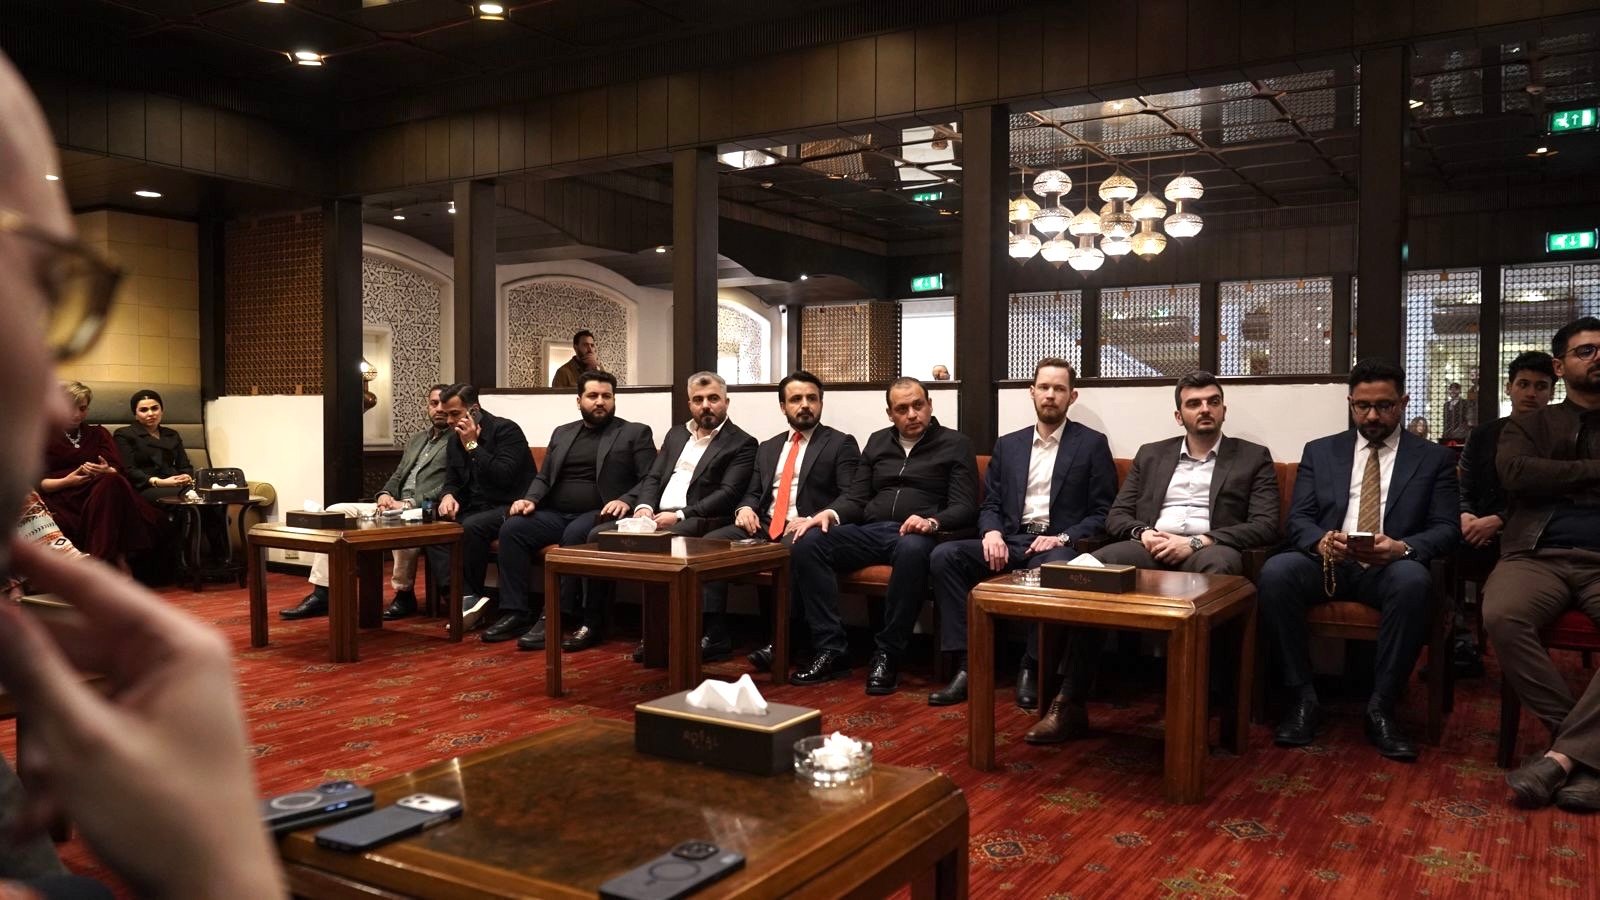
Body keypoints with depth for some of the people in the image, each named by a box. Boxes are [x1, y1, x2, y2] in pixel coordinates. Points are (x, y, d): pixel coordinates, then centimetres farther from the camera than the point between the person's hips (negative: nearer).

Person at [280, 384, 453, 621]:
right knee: (335, 512, -5)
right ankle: (321, 595, -9)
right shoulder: (416, 439, 25)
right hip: (395, 505, 8)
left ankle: (404, 594, -18)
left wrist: (409, 503, -19)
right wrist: (385, 494, 1)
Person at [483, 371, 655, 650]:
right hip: (555, 514, 5)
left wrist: (627, 501, -22)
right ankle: (517, 613, -17)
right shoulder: (562, 433, 21)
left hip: (599, 515, -5)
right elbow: (543, 477, 20)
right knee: (511, 529, -20)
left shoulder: (636, 433, 6)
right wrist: (530, 499, -2)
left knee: (575, 535, -36)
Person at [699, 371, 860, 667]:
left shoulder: (841, 444, 6)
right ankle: (715, 635, -17)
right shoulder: (767, 447, 23)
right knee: (710, 543, -19)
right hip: (763, 527, 5)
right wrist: (745, 508, -2)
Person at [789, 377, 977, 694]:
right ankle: (830, 649, -22)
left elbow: (965, 508, -1)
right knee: (807, 544, -23)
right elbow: (856, 498, 17)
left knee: (912, 550, -41)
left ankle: (887, 654, -29)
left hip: (916, 535, -4)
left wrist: (932, 522, -23)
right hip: (869, 532, 4)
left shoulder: (955, 444, 8)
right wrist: (831, 513, -7)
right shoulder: (877, 442, 21)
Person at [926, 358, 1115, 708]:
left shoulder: (1092, 444, 6)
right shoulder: (1007, 445, 17)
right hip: (1010, 541, 4)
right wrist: (992, 532, -9)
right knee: (944, 555, -21)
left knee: (1052, 568, -40)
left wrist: (1064, 538, -16)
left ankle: (1032, 667, -22)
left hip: (1060, 543, -4)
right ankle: (968, 664, -23)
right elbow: (990, 504, 14)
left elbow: (1103, 513, 1)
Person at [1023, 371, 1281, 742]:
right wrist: (1142, 533, -7)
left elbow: (1266, 526, 1)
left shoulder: (1254, 458, 14)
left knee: (1220, 564, -41)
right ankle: (1071, 703, -28)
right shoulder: (1151, 455, 23)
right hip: (1150, 547, 2)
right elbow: (1116, 515, 18)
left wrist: (1197, 541, -13)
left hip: (1207, 549, -2)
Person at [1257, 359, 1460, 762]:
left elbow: (1447, 529, 3)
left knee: (1413, 580, -37)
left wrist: (1402, 547, -20)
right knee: (1274, 572, -31)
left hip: (1391, 568, -1)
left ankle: (1380, 708, -23)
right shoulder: (1319, 451, 15)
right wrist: (1321, 541, -18)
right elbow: (1298, 519, 7)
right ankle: (1303, 698, -19)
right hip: (1325, 561, 1)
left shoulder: (1434, 458, 12)